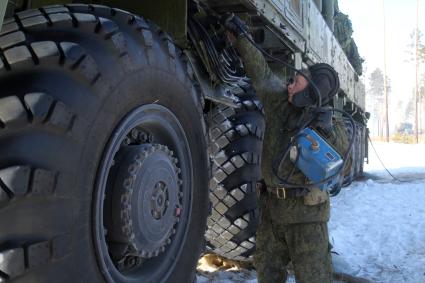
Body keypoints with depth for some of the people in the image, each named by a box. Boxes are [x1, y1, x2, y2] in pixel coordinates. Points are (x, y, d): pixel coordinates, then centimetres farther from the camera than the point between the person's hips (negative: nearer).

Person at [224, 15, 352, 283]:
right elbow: (261, 71, 6)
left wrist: (328, 135, -28)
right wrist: (241, 38, 5)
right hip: (272, 204, 5)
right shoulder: (278, 100, 1)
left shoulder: (329, 125, -9)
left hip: (306, 211, -5)